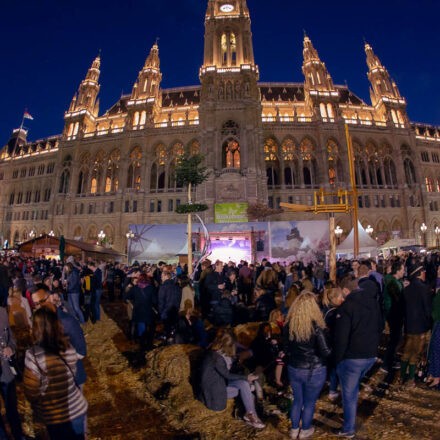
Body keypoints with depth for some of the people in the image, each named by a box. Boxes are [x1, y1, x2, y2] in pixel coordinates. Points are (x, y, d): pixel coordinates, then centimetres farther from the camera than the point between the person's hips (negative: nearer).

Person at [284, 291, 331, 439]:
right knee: (310, 402, 20)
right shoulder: (315, 326, -24)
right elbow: (326, 352, -20)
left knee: (297, 399, 24)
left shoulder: (289, 325, -10)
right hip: (314, 371, -4)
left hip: (293, 369, 4)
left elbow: (286, 349, 1)